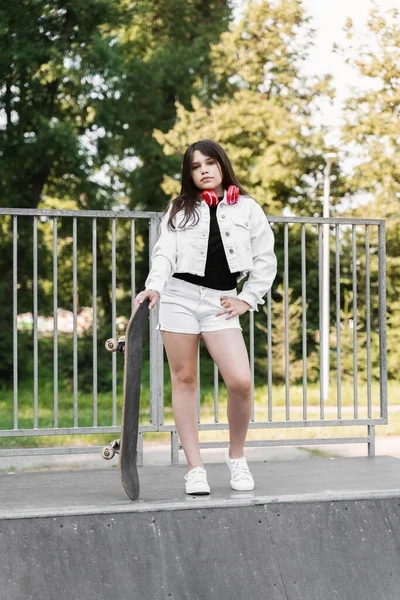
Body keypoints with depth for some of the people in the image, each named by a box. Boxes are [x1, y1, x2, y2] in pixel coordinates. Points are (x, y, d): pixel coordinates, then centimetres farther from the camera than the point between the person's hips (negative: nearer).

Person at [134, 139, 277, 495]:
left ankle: (236, 457, 10)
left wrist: (247, 300, 3)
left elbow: (265, 261, 11)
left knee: (241, 381, -14)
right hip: (179, 296, 1)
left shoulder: (247, 209, 9)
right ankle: (195, 469, 7)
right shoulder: (180, 209, 11)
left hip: (220, 303, -1)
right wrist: (154, 285, -19)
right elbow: (165, 252, -2)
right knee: (184, 380, 1)